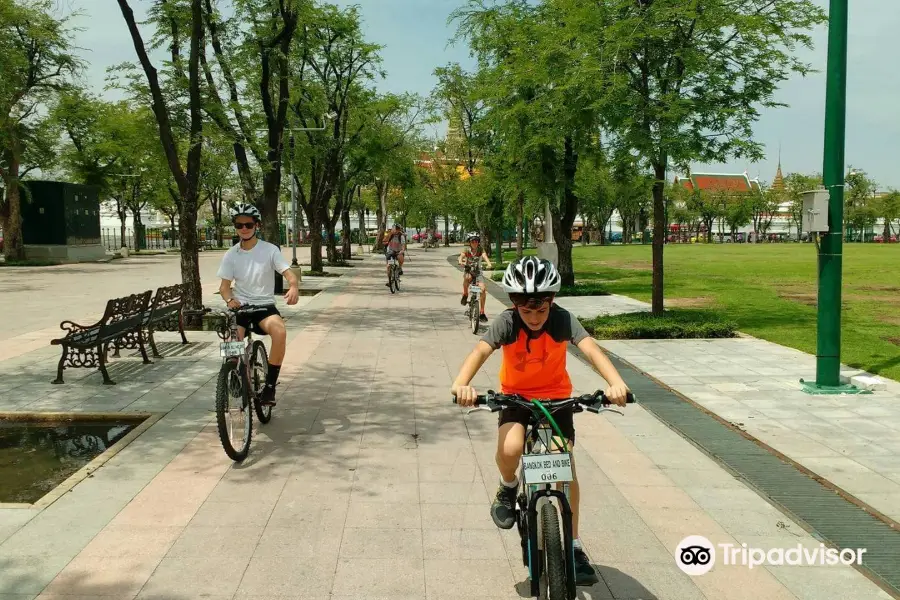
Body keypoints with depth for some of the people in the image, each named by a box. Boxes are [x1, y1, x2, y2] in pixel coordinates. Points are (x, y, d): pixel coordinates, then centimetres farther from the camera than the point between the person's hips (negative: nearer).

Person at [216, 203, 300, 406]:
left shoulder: (270, 250, -3)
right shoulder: (231, 255, 3)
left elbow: (289, 274, -11)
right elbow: (224, 286, 2)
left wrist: (294, 287, -36)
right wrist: (230, 299, -22)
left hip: (264, 305, -2)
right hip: (240, 306, 2)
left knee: (280, 331, -34)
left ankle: (270, 385, -19)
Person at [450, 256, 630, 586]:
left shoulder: (563, 319, -23)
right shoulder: (506, 322, -23)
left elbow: (591, 349, -36)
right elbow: (481, 351, -37)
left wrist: (615, 382, -55)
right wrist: (462, 383, -57)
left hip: (556, 397, 1)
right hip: (515, 397, 0)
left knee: (566, 465, -7)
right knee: (509, 449, -29)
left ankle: (574, 546, 9)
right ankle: (508, 488, 7)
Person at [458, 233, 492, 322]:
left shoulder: (480, 250, -6)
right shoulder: (466, 250, -8)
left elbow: (485, 256, -25)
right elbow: (461, 256, -26)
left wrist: (489, 263, -46)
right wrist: (461, 262, -49)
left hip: (477, 272, 1)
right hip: (468, 271, -1)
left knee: (483, 289, -20)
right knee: (467, 277, -39)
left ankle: (482, 312, -8)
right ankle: (465, 294, -12)